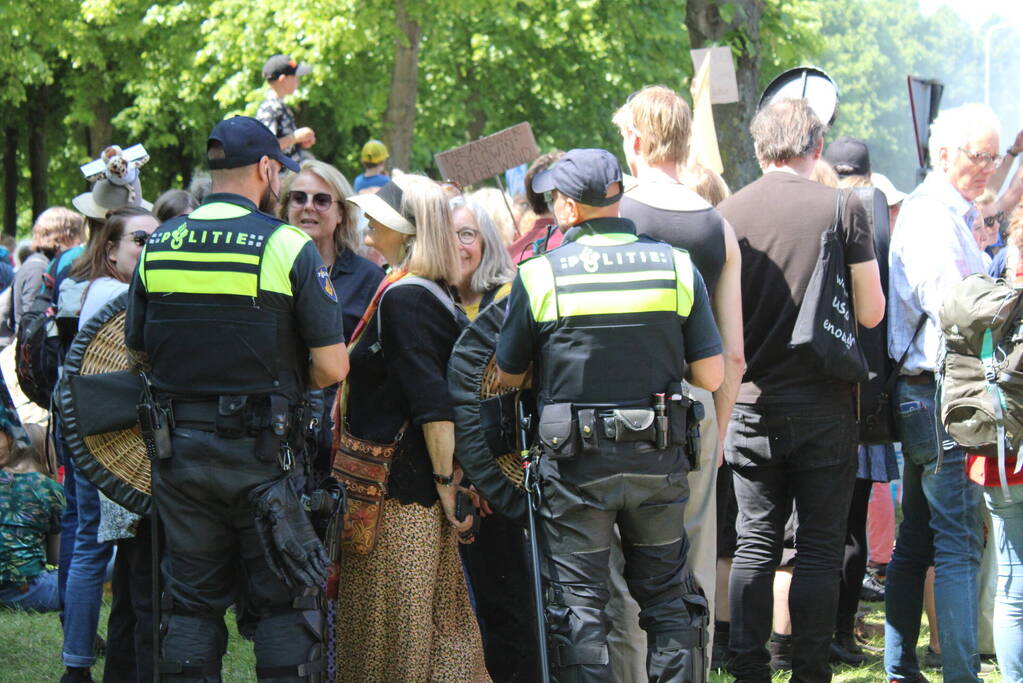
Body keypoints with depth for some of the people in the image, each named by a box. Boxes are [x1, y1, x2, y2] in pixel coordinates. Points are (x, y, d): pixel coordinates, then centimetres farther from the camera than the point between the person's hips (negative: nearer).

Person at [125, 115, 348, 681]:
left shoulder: (158, 246, 4)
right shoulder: (288, 247, -9)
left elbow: (137, 354, 11)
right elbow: (332, 367, -11)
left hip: (179, 455, 4)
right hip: (260, 453, -4)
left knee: (192, 602, 11)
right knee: (282, 602, 5)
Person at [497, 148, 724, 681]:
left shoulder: (539, 276, -8)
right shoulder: (677, 267, -1)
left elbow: (507, 376, 1)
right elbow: (711, 376, -1)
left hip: (575, 464, -2)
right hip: (659, 460, 2)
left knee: (578, 603, 5)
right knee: (667, 597, 14)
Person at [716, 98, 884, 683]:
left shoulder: (729, 213, -2)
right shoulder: (843, 208, -8)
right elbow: (871, 312, -6)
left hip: (752, 404, 2)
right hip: (824, 405, -2)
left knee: (755, 543, 8)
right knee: (820, 548, 4)